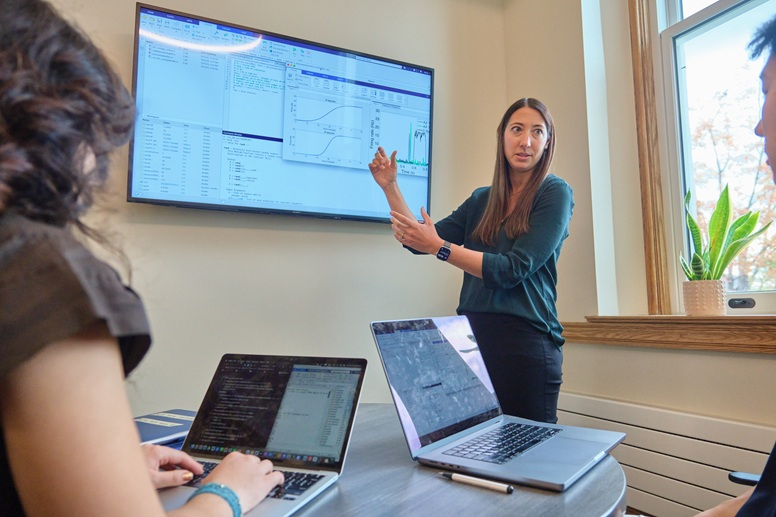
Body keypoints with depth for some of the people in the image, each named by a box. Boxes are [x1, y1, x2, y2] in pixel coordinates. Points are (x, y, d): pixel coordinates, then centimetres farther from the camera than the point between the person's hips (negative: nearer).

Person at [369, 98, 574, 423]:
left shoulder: (555, 193, -2)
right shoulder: (482, 200, 13)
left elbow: (513, 269, -13)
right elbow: (420, 242, 14)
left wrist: (439, 247, -17)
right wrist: (390, 187, 9)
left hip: (525, 341, -5)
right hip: (473, 335, 5)